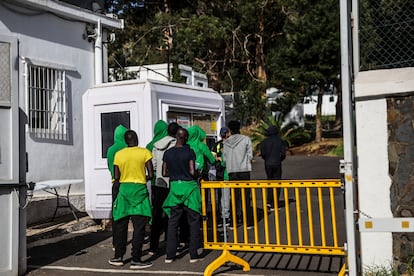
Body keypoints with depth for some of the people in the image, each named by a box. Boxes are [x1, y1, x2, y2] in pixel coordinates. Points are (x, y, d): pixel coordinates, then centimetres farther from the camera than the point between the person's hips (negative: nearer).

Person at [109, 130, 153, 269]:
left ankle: (118, 257, 18)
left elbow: (116, 178, 4)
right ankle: (136, 260, 0)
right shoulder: (145, 152, -3)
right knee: (139, 226, 0)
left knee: (121, 225, 12)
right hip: (139, 190, -3)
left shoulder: (118, 154, 5)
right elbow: (151, 175, -7)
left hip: (124, 189, 3)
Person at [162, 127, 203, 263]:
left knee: (173, 221, 9)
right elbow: (192, 172, -12)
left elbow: (164, 173, 5)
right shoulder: (189, 152, -9)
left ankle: (170, 255, 10)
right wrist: (197, 175, 9)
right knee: (193, 221, 6)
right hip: (189, 186, -3)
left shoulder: (168, 153, 2)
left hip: (174, 186, 3)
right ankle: (193, 254, 7)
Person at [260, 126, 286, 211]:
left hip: (267, 164, 2)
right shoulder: (280, 141, -2)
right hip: (277, 164, -2)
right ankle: (274, 205, 2)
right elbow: (283, 154, -5)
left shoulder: (264, 142, 0)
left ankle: (269, 201, 8)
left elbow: (262, 153, -5)